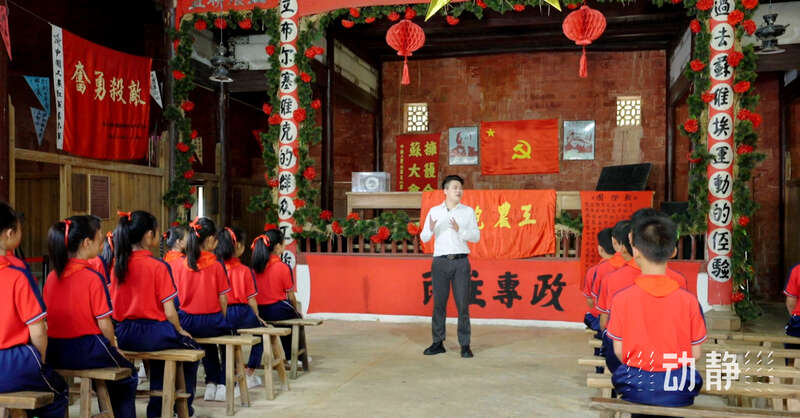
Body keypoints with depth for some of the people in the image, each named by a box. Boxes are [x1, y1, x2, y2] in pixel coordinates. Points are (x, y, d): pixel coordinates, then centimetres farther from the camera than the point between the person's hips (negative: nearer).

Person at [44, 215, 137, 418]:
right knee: (127, 378, 20)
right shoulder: (93, 277, -16)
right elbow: (104, 323, -15)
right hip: (87, 351, -7)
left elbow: (48, 317, 9)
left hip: (55, 354, 7)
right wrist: (112, 344, 3)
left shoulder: (51, 277, 2)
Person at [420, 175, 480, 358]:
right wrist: (431, 229, -19)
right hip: (440, 261, 1)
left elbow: (476, 236, 1)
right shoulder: (434, 211, 8)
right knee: (439, 303, 4)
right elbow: (424, 238, 4)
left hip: (461, 261, -1)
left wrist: (460, 230, -17)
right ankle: (438, 343, 13)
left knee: (463, 304, -2)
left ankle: (465, 345, 4)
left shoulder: (468, 211, 6)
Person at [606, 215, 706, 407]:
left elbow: (619, 351, -4)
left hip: (635, 387, -1)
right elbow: (695, 354, -2)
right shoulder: (688, 300, -9)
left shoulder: (621, 299, -11)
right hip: (679, 391, 1)